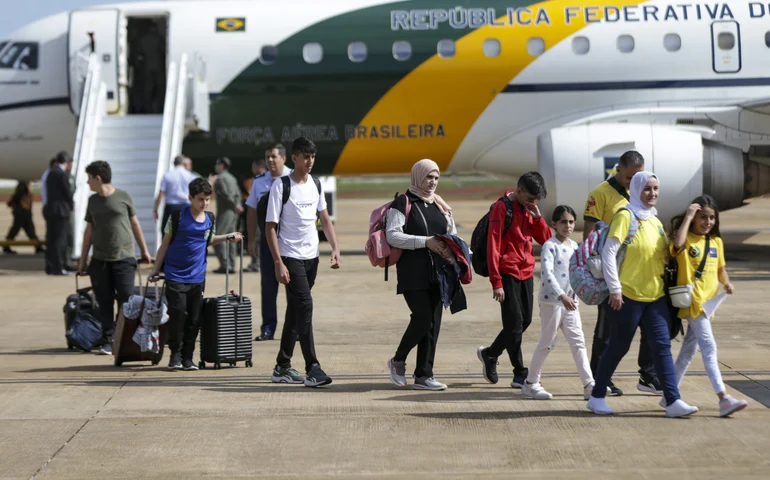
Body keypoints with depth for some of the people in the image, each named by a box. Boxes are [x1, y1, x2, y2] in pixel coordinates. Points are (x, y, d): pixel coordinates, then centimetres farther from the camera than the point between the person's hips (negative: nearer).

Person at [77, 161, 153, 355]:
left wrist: (144, 250, 12)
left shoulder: (123, 197, 0)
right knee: (105, 303, 2)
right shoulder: (92, 201, 10)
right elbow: (89, 231, 14)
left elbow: (134, 223, 9)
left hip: (124, 258, -3)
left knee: (126, 301, -6)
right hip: (100, 260, 3)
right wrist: (83, 259, 12)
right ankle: (107, 341, 7)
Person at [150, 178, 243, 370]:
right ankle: (175, 354, 5)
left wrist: (228, 237, 10)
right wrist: (156, 269, 2)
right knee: (178, 313, -11)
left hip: (197, 277, 4)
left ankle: (187, 357, 14)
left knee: (194, 318, 3)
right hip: (176, 275, -4)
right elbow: (165, 243, 0)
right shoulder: (178, 216, -7)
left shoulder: (210, 220, 6)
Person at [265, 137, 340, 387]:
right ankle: (312, 369, -18)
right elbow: (270, 226, -10)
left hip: (311, 256, 7)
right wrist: (278, 263, -16)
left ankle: (283, 367, 20)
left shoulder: (315, 185, 9)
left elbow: (325, 219, 17)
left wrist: (335, 248, 4)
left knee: (295, 310, 12)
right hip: (291, 257, -7)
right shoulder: (281, 186, -9)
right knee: (304, 307, -15)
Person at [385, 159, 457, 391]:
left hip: (436, 273, 6)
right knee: (423, 318, -14)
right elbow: (392, 235, -12)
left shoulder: (440, 205, 16)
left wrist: (450, 249, -1)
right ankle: (398, 360, 9)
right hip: (413, 274, -6)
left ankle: (424, 375, 7)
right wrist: (425, 242, -18)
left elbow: (452, 235, 23)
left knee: (433, 322, 2)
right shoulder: (402, 203, -3)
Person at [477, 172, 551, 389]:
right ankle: (520, 374, -2)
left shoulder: (529, 209, 11)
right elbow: (493, 246, -14)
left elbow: (545, 240, 11)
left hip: (525, 272, 8)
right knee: (514, 322, -7)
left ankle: (489, 354, 29)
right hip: (508, 273, -8)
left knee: (525, 321, 10)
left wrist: (538, 217, -7)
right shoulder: (502, 208, -11)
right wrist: (496, 282, -18)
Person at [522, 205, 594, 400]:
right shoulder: (550, 246, -11)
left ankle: (589, 385, 1)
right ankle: (531, 383, 12)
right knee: (547, 342, 0)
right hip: (552, 300, -7)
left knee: (578, 342, 3)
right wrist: (562, 296, -33)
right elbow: (548, 273, -23)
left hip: (570, 300, 7)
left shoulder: (574, 246, 12)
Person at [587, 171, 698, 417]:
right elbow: (608, 252, -15)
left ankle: (673, 401, -5)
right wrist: (615, 289, -18)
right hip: (628, 296, -6)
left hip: (656, 296, 6)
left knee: (662, 346, -2)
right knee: (618, 347, 3)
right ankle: (597, 397, 18)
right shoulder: (625, 216, -10)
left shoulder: (655, 220, 12)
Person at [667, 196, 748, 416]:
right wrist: (688, 217, -24)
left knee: (690, 348, 14)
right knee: (709, 347, -13)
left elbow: (720, 267, 21)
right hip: (693, 301, -7)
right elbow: (678, 243, -33)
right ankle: (723, 399, -18)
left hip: (708, 300, 7)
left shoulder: (716, 241, 12)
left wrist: (727, 283, 1)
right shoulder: (687, 239, -9)